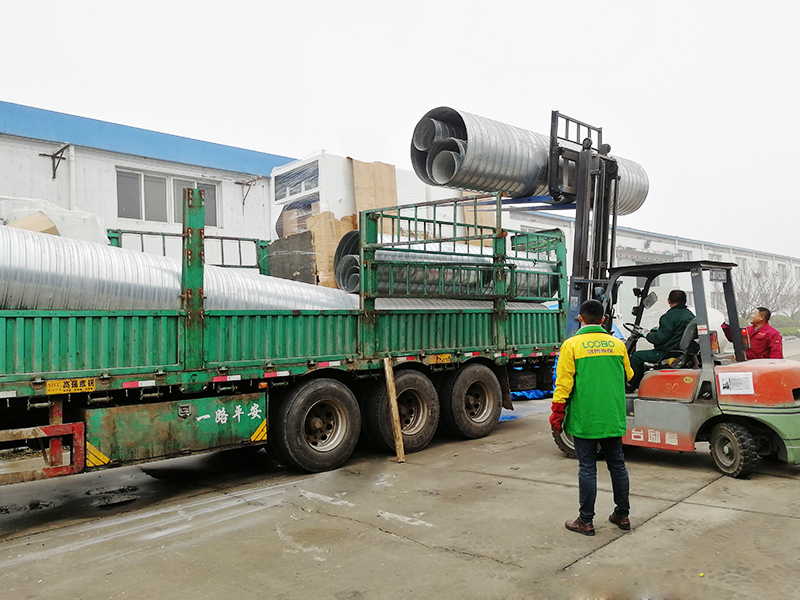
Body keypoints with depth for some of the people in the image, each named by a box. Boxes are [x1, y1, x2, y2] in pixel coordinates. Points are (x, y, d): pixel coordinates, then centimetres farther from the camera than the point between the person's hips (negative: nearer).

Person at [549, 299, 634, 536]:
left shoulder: (572, 345, -10)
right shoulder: (617, 344, 3)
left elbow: (564, 384, -11)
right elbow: (628, 376, 17)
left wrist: (557, 415, -3)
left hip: (584, 419, -4)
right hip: (613, 419, 4)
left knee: (587, 468, 3)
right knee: (617, 465, 14)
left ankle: (586, 521, 10)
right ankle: (622, 515, 26)